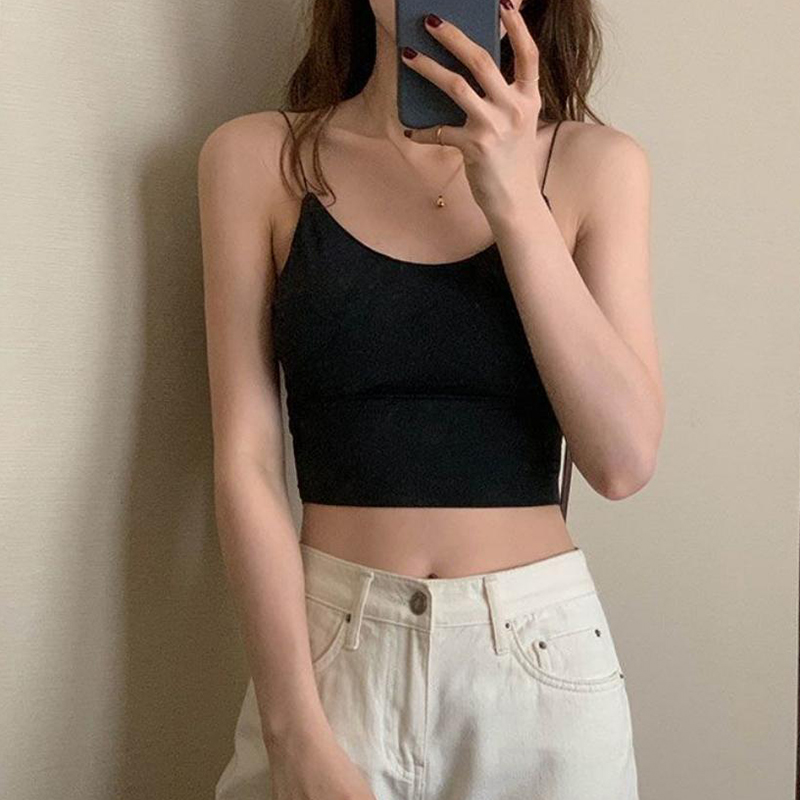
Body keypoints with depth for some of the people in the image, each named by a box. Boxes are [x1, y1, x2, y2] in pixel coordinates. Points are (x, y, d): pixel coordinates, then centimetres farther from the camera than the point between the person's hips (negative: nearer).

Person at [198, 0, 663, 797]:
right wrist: (295, 732, -11)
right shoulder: (257, 157, -4)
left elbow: (623, 461, -9)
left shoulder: (595, 163, -2)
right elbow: (246, 459, -6)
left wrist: (515, 201, -17)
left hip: (543, 655, 1)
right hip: (328, 650, -1)